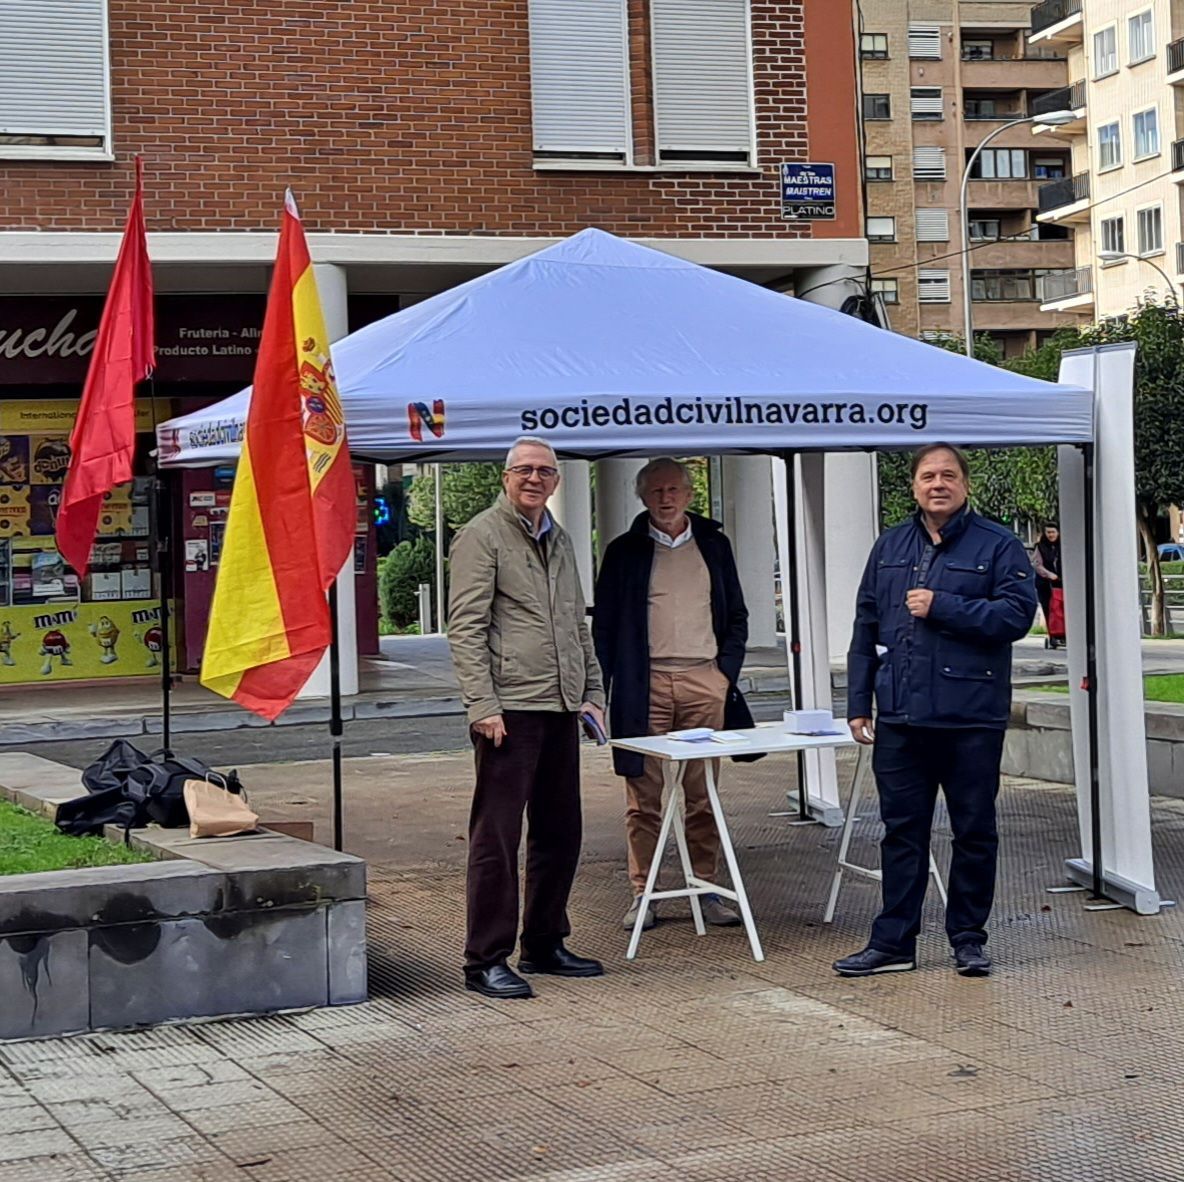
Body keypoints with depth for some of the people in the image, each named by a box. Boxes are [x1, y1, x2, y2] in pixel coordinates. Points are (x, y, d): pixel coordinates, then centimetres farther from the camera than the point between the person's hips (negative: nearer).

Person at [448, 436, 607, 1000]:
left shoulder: (559, 540, 20)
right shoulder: (482, 535, -4)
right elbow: (466, 627, -11)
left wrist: (592, 691, 17)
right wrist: (483, 705, -18)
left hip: (561, 708, 8)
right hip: (509, 709, -8)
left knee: (560, 832, 12)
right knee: (496, 835, -5)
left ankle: (544, 945, 23)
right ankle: (486, 961, -1)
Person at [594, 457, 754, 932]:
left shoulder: (713, 545, 13)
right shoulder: (624, 552, 7)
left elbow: (736, 616, 17)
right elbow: (604, 626, 5)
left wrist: (726, 671, 4)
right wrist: (600, 691, -3)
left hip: (704, 681, 2)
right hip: (645, 683, -2)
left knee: (704, 794, 3)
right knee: (643, 795, 0)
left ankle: (706, 889, 11)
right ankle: (641, 894, 6)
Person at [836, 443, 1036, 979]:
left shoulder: (998, 546, 0)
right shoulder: (890, 547, 13)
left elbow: (1018, 613, -12)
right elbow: (866, 628, 14)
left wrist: (941, 607, -15)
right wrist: (858, 703, 9)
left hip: (972, 718, -3)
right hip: (900, 718, 3)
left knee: (974, 832, 6)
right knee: (902, 832, 8)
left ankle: (968, 938, 18)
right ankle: (893, 942, 14)